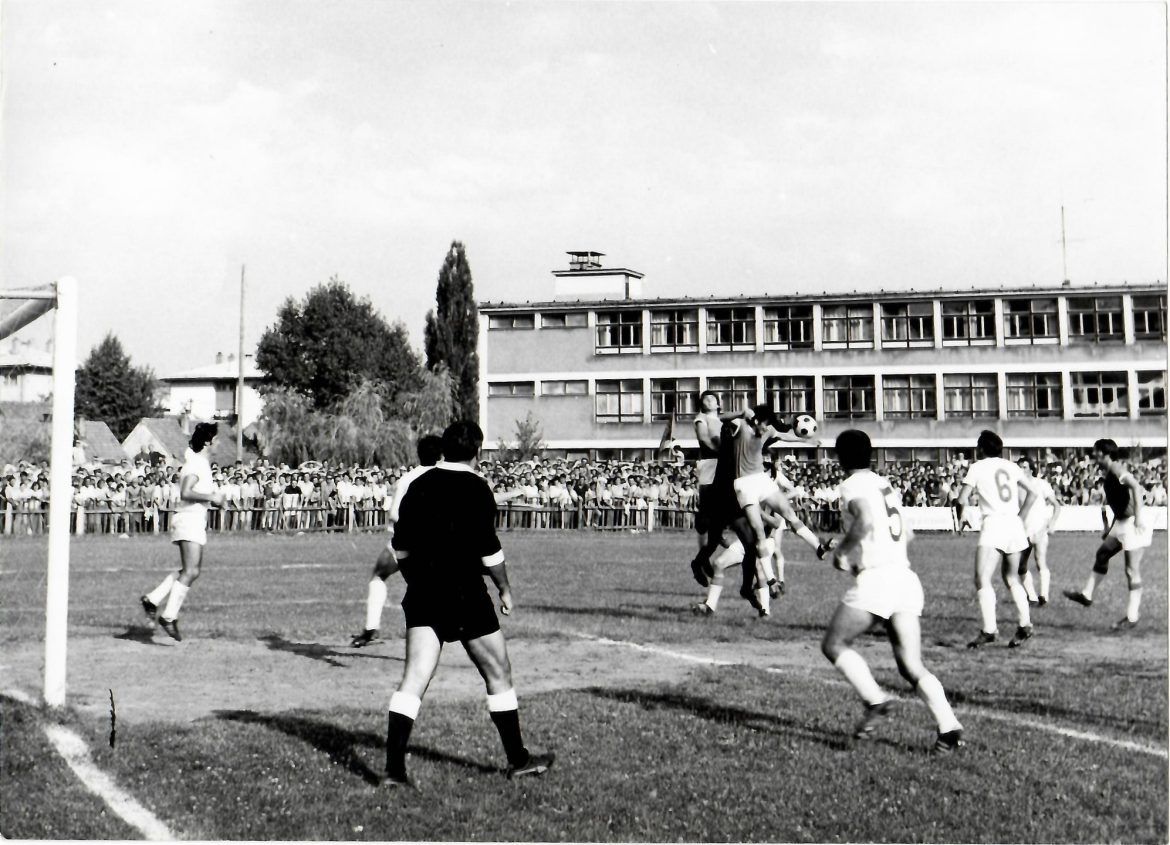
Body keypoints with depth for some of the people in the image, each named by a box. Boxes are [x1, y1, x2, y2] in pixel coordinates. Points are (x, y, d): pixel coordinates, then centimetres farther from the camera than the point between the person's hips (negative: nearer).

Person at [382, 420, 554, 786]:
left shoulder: (419, 485, 8)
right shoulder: (474, 488, -9)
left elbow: (400, 548, 12)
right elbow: (488, 549, -12)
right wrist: (505, 589, 1)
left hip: (422, 595, 5)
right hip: (465, 595, -5)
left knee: (413, 680, 0)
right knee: (498, 674, 11)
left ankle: (394, 766, -9)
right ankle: (518, 759, 20)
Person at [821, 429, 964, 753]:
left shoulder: (853, 485, -3)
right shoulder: (883, 484, 22)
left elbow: (865, 521, -23)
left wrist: (842, 551, -8)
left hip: (876, 578, -7)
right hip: (906, 577, 7)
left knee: (834, 645, 8)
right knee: (911, 666, 5)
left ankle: (875, 701, -8)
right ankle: (948, 726, -12)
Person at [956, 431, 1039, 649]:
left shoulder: (977, 467, 1)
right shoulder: (1010, 466, 14)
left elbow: (962, 499, -4)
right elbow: (1032, 493, 14)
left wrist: (969, 499, 18)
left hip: (993, 524, -6)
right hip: (1014, 524, 6)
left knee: (982, 579, -10)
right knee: (1011, 578, 21)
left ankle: (989, 629, -23)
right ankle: (1025, 625, 19)